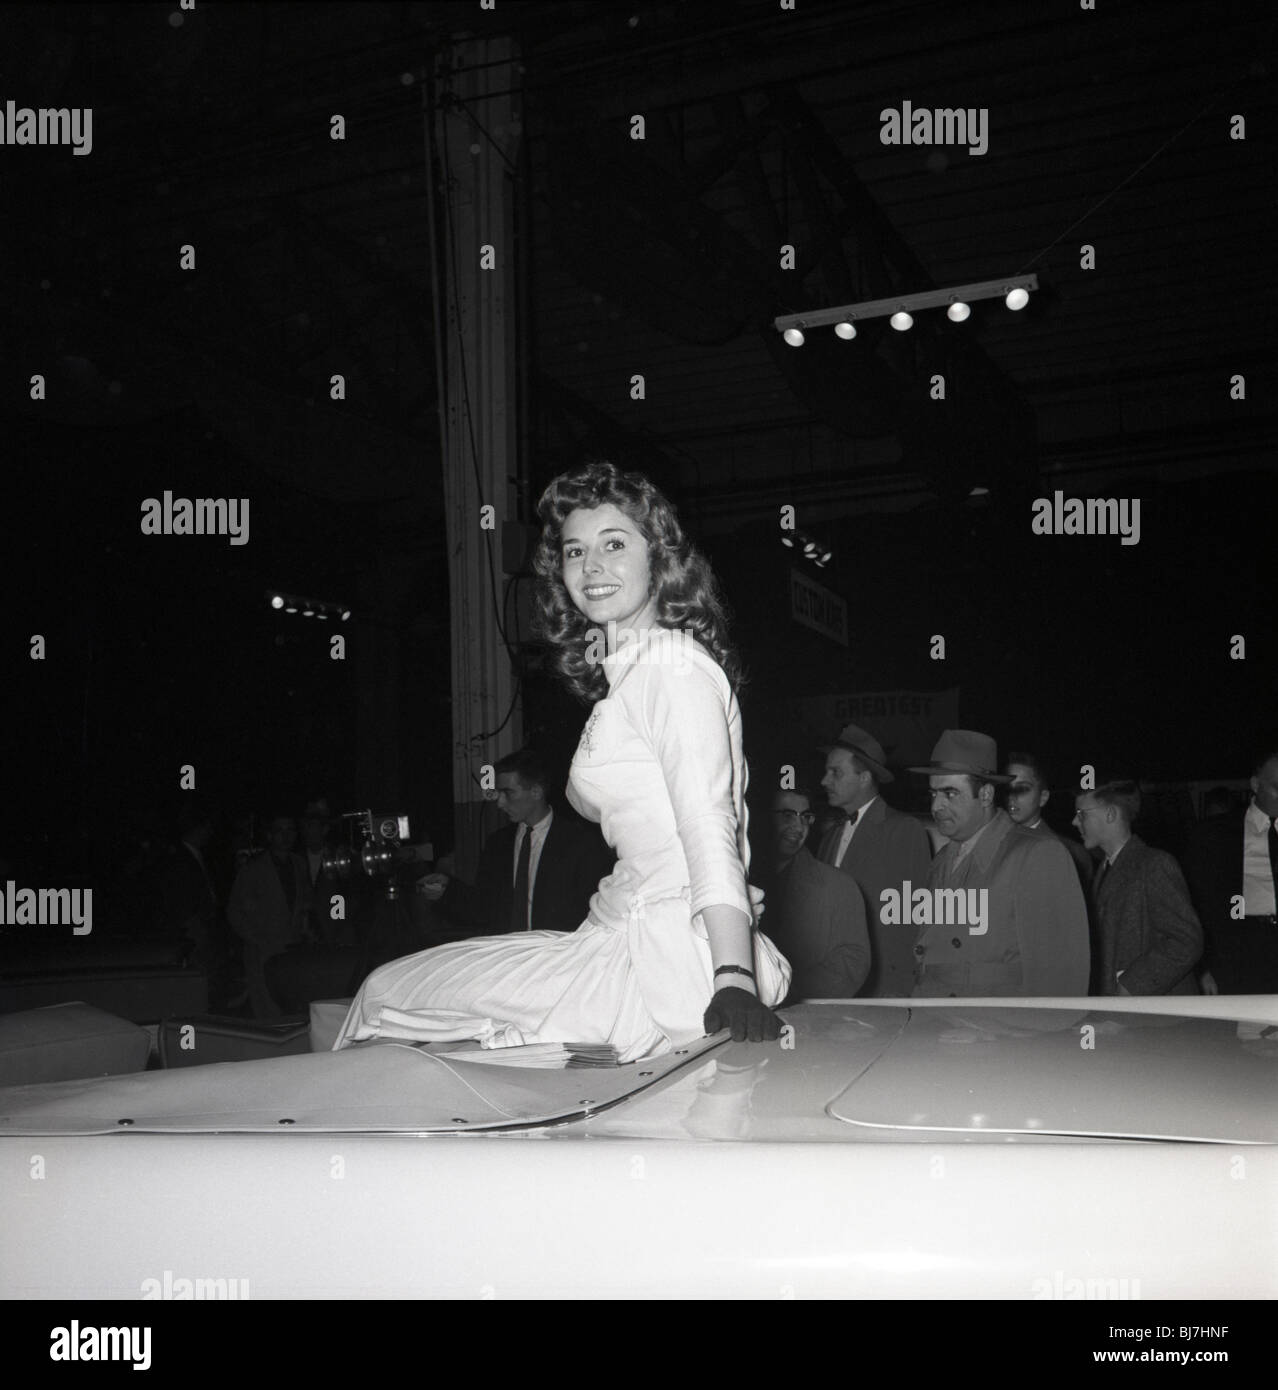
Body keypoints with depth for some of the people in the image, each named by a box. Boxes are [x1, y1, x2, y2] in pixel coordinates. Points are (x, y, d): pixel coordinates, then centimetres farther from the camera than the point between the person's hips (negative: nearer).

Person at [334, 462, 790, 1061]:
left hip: (665, 963, -9)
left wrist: (733, 981, -31)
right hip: (630, 938, 9)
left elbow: (711, 829, -24)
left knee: (388, 989, -1)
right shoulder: (627, 670, 19)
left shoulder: (673, 667, -12)